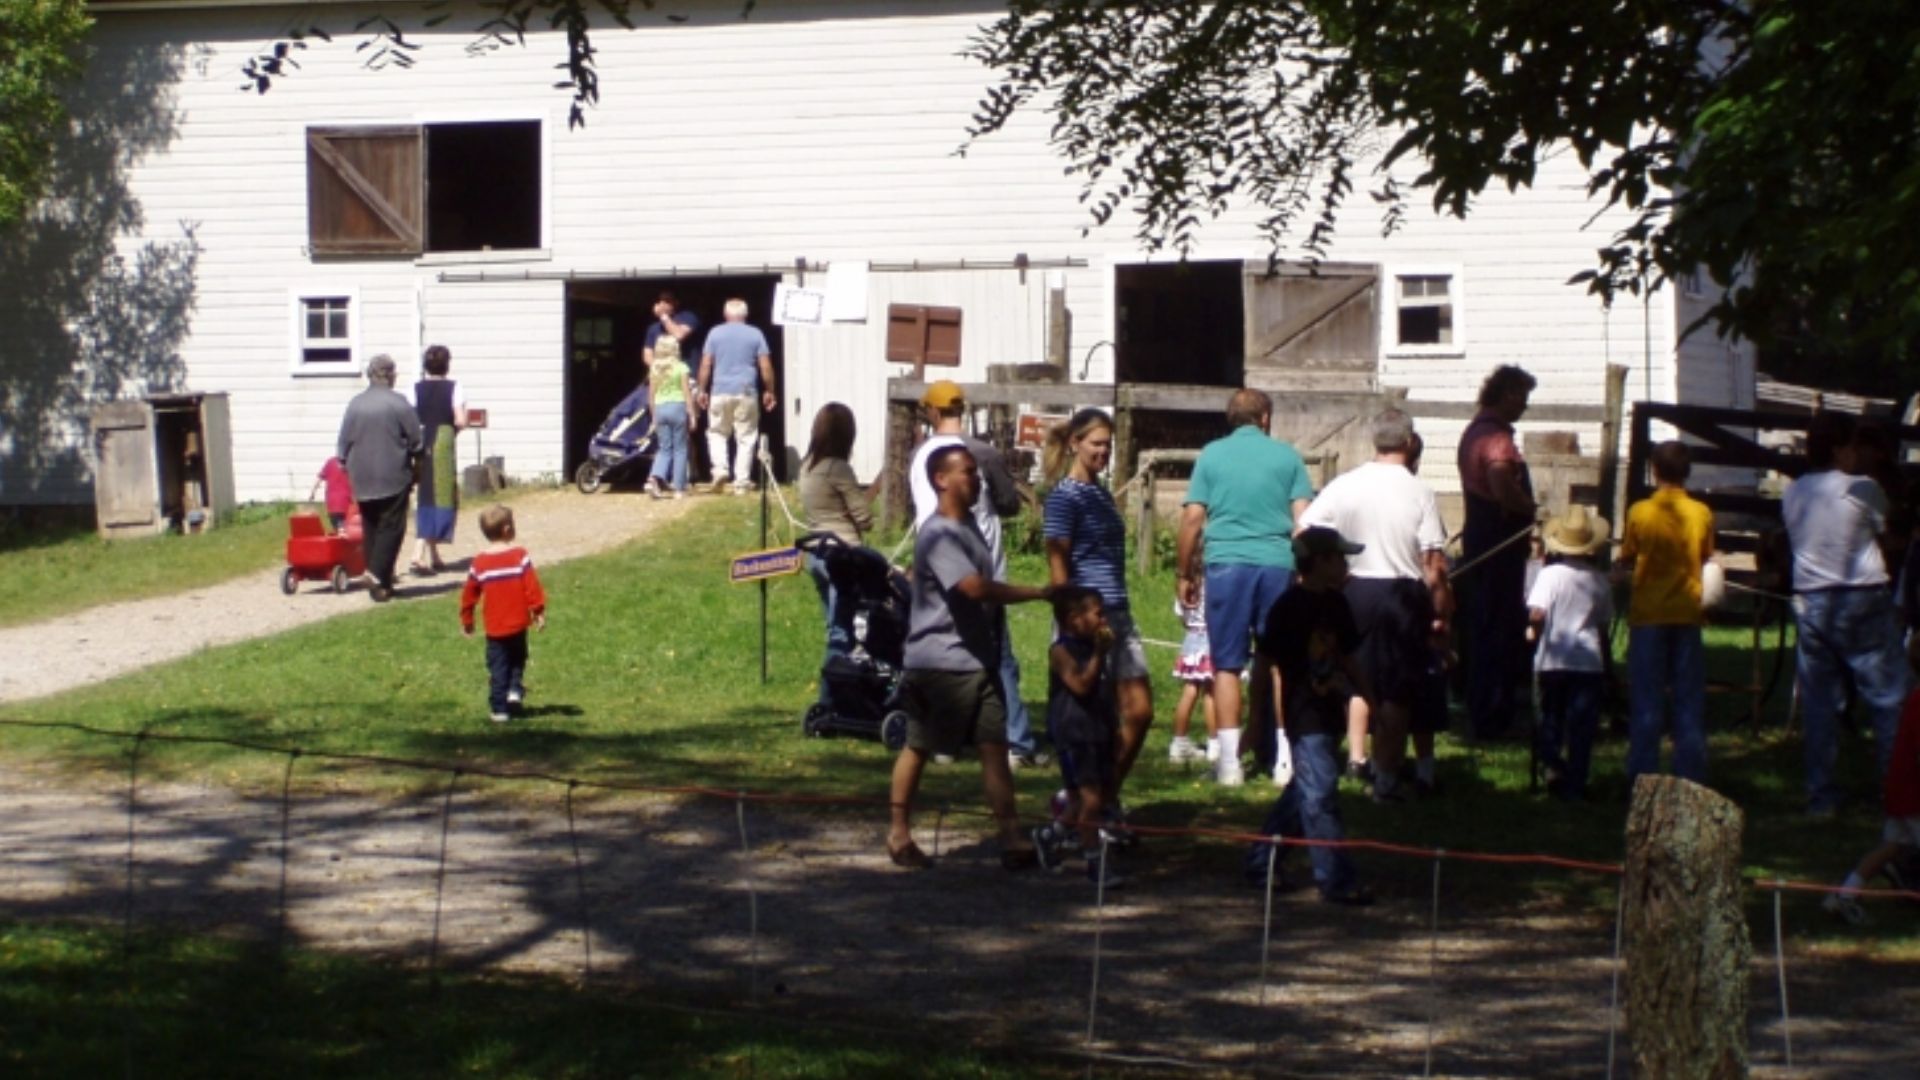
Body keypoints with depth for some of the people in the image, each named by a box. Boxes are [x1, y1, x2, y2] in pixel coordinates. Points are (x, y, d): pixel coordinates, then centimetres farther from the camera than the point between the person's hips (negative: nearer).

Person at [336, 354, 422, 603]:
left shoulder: (355, 405, 3)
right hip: (393, 478, -4)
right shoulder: (398, 403, -9)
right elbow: (416, 440, -5)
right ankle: (380, 580, -13)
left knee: (371, 530, 12)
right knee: (390, 529, -2)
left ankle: (377, 580, 13)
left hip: (362, 479, 4)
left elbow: (344, 443, 7)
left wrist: (346, 464, 21)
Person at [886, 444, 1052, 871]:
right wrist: (1039, 593, -22)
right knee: (918, 746, 4)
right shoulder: (938, 535, -17)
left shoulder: (968, 525, 13)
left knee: (994, 744, -1)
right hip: (938, 659, -8)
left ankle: (1011, 837, -3)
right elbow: (975, 588, -27)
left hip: (976, 657, 8)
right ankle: (900, 833, 15)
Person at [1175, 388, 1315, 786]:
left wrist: (1186, 574, 9)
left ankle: (1229, 761, -1)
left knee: (1228, 665, 3)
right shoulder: (1287, 455, 9)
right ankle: (1284, 756, 7)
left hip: (1227, 563, -1)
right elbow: (1304, 518, 4)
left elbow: (1192, 518, 2)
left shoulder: (1212, 455, 7)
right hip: (1278, 564, 1)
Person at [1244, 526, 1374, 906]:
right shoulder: (1288, 608, -13)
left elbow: (1348, 658, 21)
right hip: (1304, 714, -9)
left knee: (1305, 792, 14)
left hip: (1329, 713, 9)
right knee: (1319, 792, -9)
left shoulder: (1335, 604, 11)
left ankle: (1261, 862, 25)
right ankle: (1336, 881, -7)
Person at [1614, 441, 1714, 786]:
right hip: (1688, 614, 2)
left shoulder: (1639, 512, -9)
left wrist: (1619, 572, 20)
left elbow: (1625, 561, -1)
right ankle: (1691, 780, 7)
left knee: (1646, 702, 4)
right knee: (1689, 701, 7)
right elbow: (1705, 561, 8)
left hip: (1648, 614, -2)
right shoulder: (1702, 514, -3)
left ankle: (1642, 780, 3)